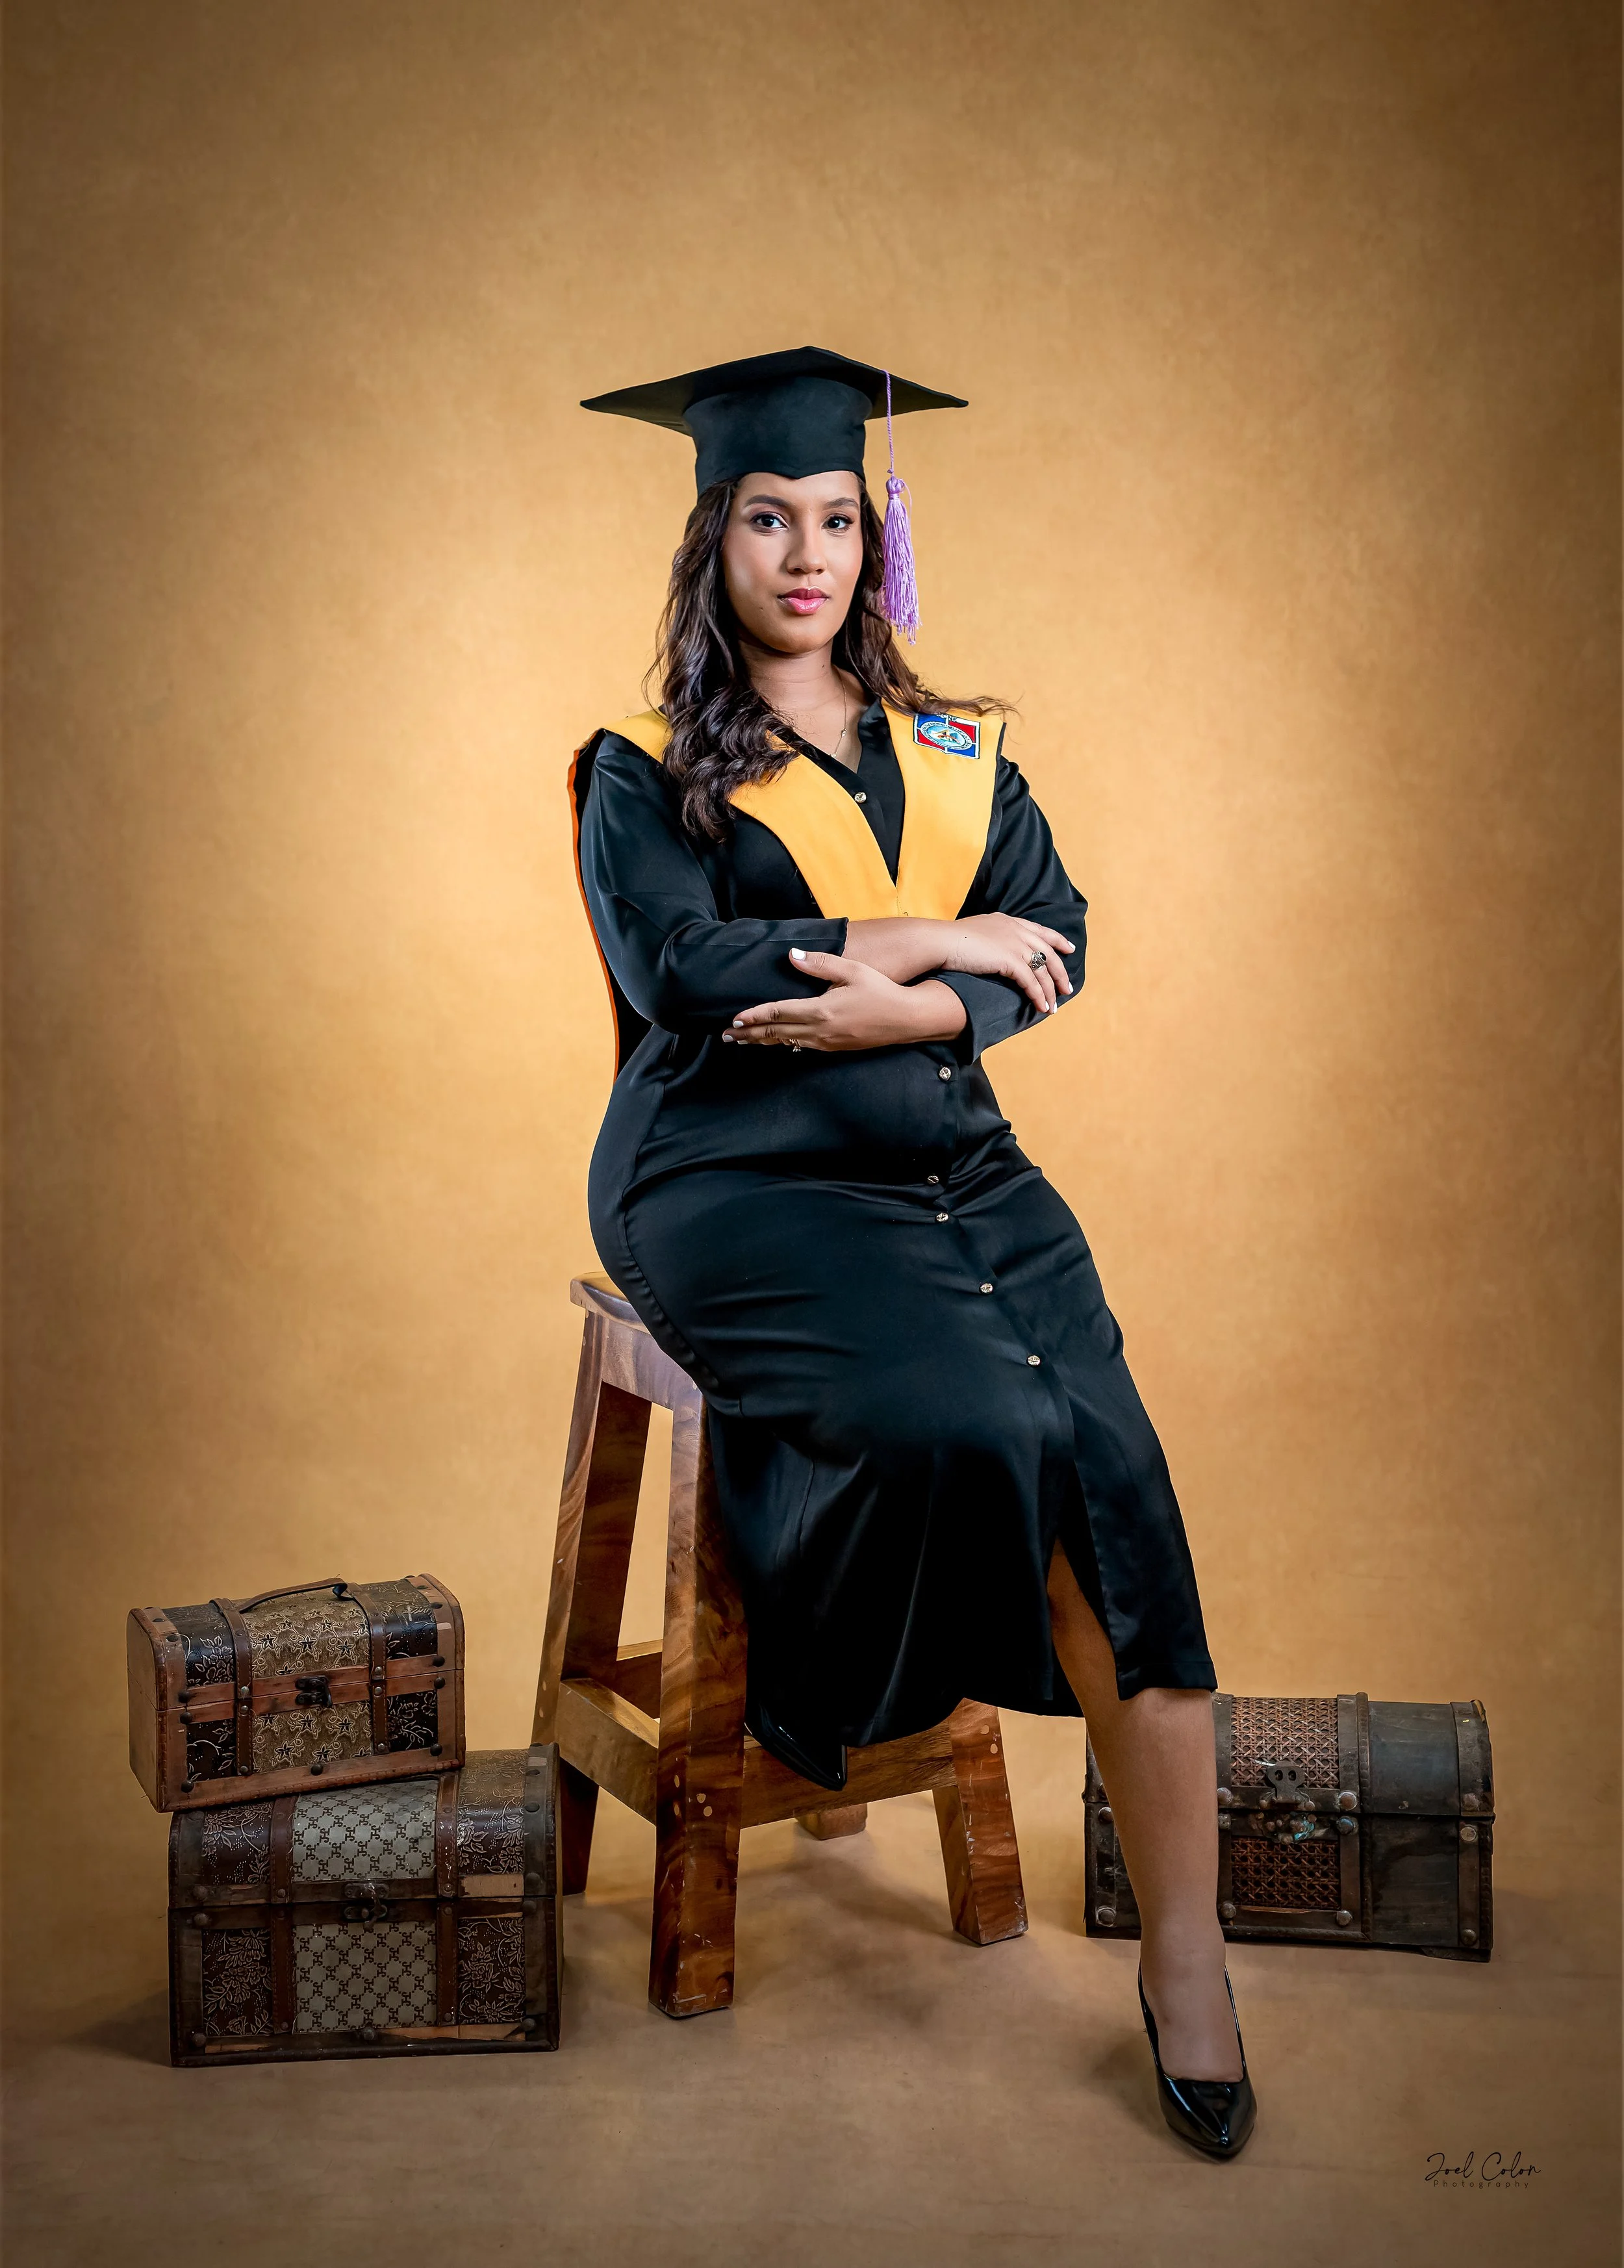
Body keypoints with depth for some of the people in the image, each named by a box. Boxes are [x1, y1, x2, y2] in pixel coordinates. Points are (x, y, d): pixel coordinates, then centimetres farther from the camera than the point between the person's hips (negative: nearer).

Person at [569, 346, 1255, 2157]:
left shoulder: (962, 754, 18)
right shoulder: (642, 776, 7)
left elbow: (1055, 942, 4)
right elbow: (683, 973, -10)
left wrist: (891, 1006, -15)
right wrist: (941, 939, -8)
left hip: (953, 1172, 4)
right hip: (737, 1187, -3)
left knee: (1111, 1464, -20)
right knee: (973, 1424, -29)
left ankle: (1184, 1954, -14)